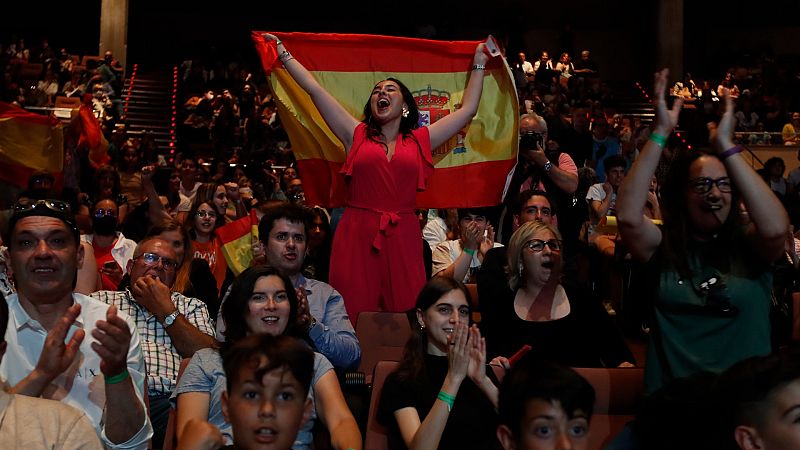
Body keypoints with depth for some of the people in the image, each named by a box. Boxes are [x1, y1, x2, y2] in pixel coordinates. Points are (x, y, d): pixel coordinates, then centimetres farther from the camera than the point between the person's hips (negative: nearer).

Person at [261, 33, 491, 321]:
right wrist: (283, 52, 13)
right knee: (356, 314, -2)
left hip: (403, 237, 1)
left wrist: (478, 65, 23)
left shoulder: (420, 140, 14)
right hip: (357, 235, -1)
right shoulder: (356, 135, 12)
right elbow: (315, 90, 12)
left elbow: (467, 109, 17)